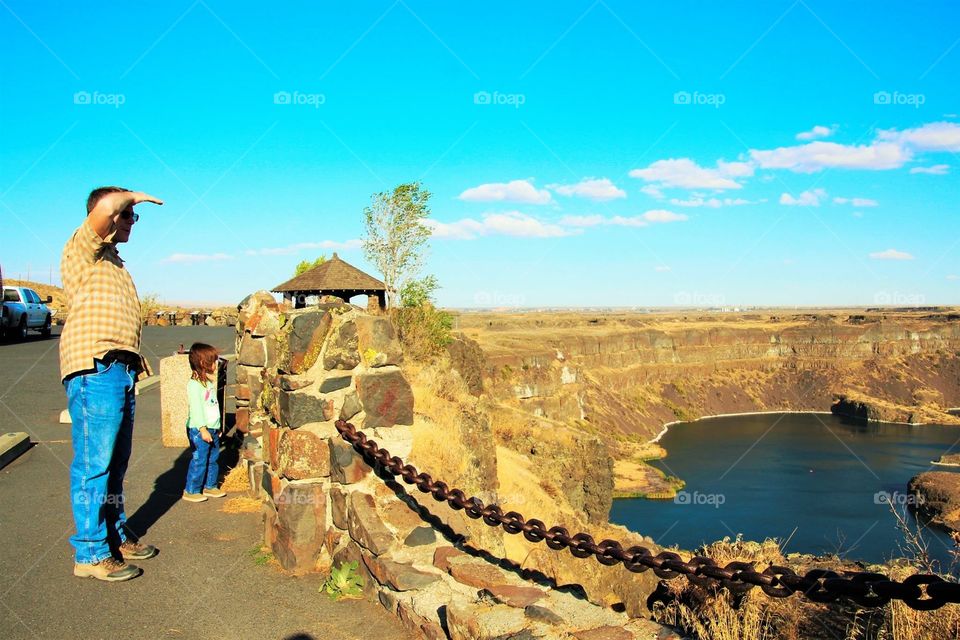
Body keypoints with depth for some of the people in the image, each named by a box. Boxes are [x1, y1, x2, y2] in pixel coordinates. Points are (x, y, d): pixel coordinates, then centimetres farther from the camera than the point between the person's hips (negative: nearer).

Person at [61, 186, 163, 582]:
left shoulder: (112, 259, 25)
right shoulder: (82, 249, -3)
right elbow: (105, 207, -24)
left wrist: (134, 355, 23)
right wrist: (132, 196, -5)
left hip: (120, 371, 10)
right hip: (95, 371, -9)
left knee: (115, 464, 15)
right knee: (93, 465, -5)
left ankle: (116, 537, 25)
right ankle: (91, 554, 1)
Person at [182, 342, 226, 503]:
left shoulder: (209, 382, 15)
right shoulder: (194, 384, -15)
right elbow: (196, 408, -19)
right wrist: (203, 429, -22)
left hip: (212, 429, 9)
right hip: (199, 430, -9)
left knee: (213, 459, 15)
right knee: (199, 460, -4)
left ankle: (210, 486, 27)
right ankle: (191, 491, 6)